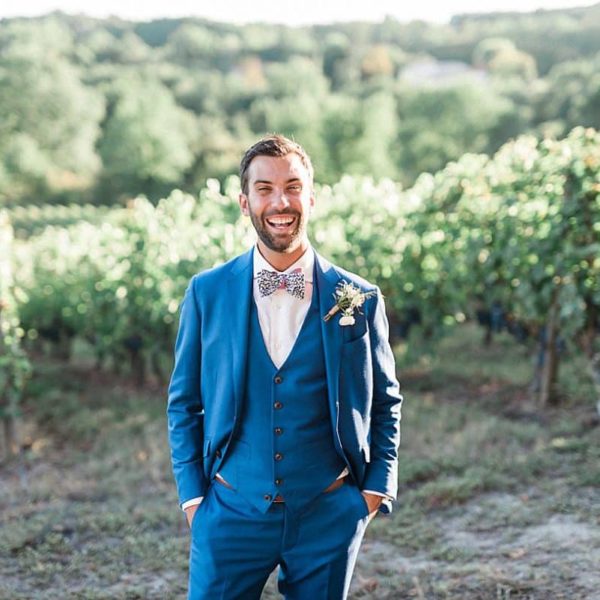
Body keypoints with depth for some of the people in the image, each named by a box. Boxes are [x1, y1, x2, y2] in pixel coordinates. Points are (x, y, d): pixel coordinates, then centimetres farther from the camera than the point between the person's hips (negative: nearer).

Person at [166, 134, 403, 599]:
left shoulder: (360, 299, -2)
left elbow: (385, 403, 8)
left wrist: (377, 487, 0)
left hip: (329, 515, 0)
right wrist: (192, 494, 0)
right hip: (231, 511, 0)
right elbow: (184, 404, 6)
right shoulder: (206, 293, -1)